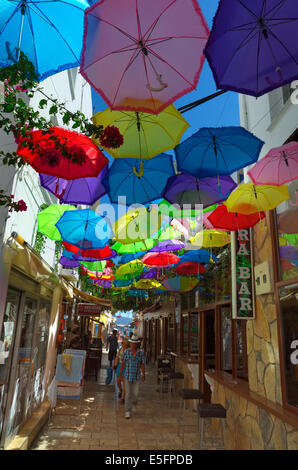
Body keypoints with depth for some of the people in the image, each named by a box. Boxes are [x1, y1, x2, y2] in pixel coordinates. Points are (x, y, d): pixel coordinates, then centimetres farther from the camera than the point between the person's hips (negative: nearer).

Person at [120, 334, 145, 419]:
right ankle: (127, 412, 10)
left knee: (135, 393, 6)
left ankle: (133, 403, 38)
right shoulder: (127, 352, -7)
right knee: (128, 394, -1)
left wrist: (143, 375, -16)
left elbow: (142, 364, -6)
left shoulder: (140, 353, -6)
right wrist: (120, 374, 5)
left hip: (137, 376, 1)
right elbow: (123, 363, 1)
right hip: (128, 375, 0)